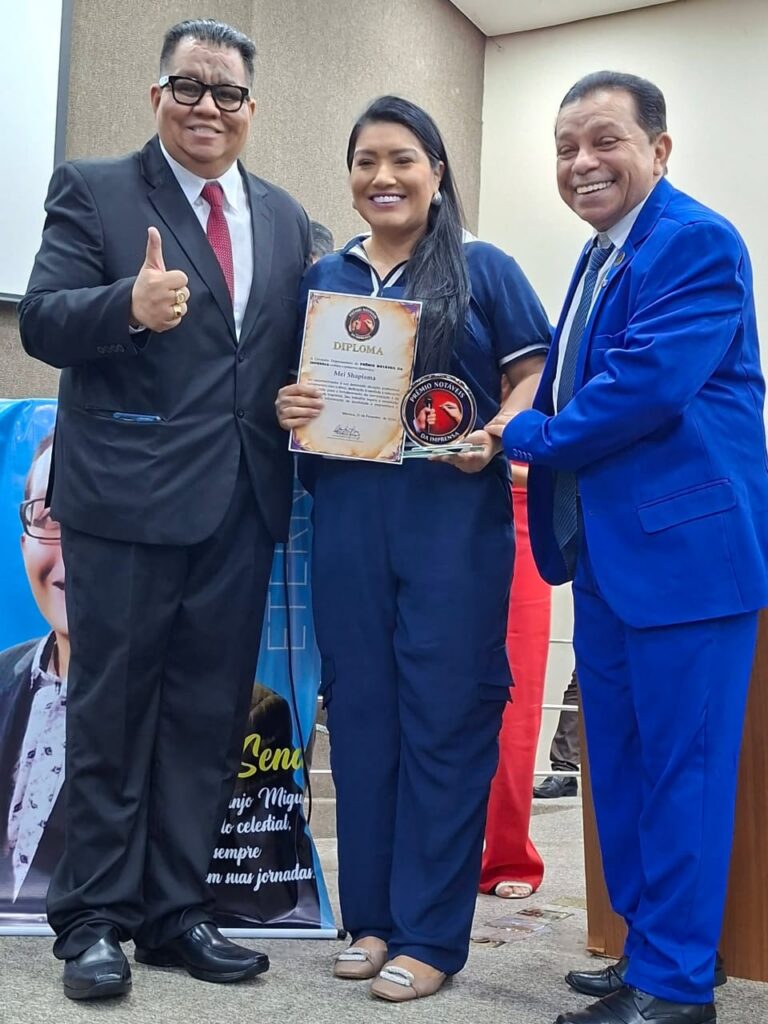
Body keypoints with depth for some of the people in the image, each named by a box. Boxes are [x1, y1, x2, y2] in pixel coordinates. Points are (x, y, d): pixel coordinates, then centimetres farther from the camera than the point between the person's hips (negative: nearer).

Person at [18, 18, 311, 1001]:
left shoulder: (286, 219, 15)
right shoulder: (91, 190, 1)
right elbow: (41, 321, -10)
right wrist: (130, 306, -29)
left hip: (243, 504, 5)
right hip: (128, 500, -4)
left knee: (209, 715, 10)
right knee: (112, 713, 4)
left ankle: (175, 910, 23)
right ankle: (92, 919, 16)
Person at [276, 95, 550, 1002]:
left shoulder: (483, 270, 5)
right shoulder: (323, 278, 15)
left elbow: (534, 374, 2)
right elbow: (296, 383, 19)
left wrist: (495, 437, -17)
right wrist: (288, 408, -4)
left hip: (453, 516, -3)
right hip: (348, 519, 4)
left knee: (445, 714, -1)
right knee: (360, 711, 7)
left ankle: (431, 933, 8)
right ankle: (370, 916, 20)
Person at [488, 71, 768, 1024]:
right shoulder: (600, 257, 19)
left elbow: (650, 382, -22)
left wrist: (527, 436, -11)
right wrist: (528, 428, 2)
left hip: (684, 544, -10)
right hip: (606, 551, 10)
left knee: (679, 766, -2)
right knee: (620, 765, 15)